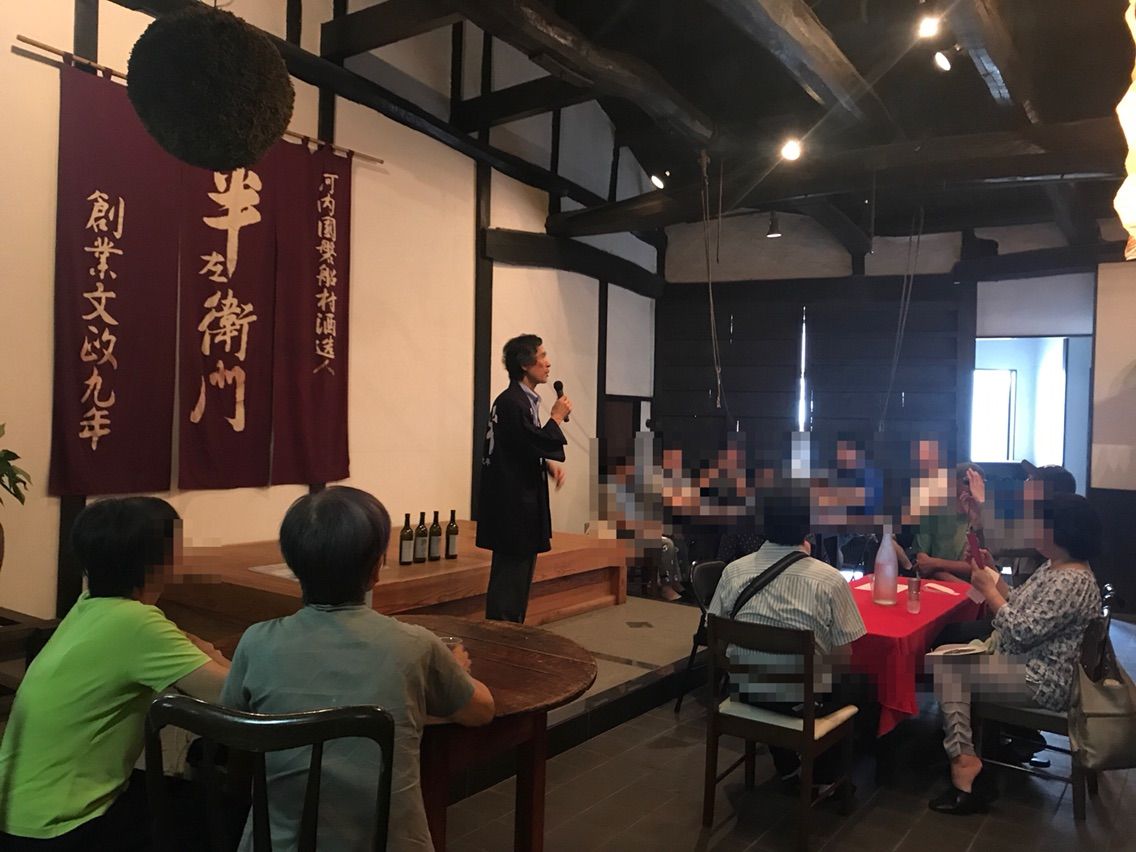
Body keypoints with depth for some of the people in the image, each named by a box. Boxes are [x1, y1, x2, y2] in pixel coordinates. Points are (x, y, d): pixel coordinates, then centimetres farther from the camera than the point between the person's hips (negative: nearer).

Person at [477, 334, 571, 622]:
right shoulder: (511, 402, -19)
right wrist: (556, 418, -10)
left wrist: (548, 464, 4)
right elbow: (535, 445, -24)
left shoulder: (523, 400, 13)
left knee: (519, 576, 17)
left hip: (521, 503, 11)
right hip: (513, 506, -11)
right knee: (509, 578, -4)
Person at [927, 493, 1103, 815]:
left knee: (950, 672, -18)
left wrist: (987, 588, -19)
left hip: (1041, 681, -11)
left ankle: (964, 761, -10)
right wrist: (990, 572, 0)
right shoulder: (1053, 567, 9)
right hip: (1020, 662, 11)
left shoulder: (1074, 582, -24)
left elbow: (1023, 631, -28)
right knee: (939, 658, 3)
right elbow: (1016, 607, 12)